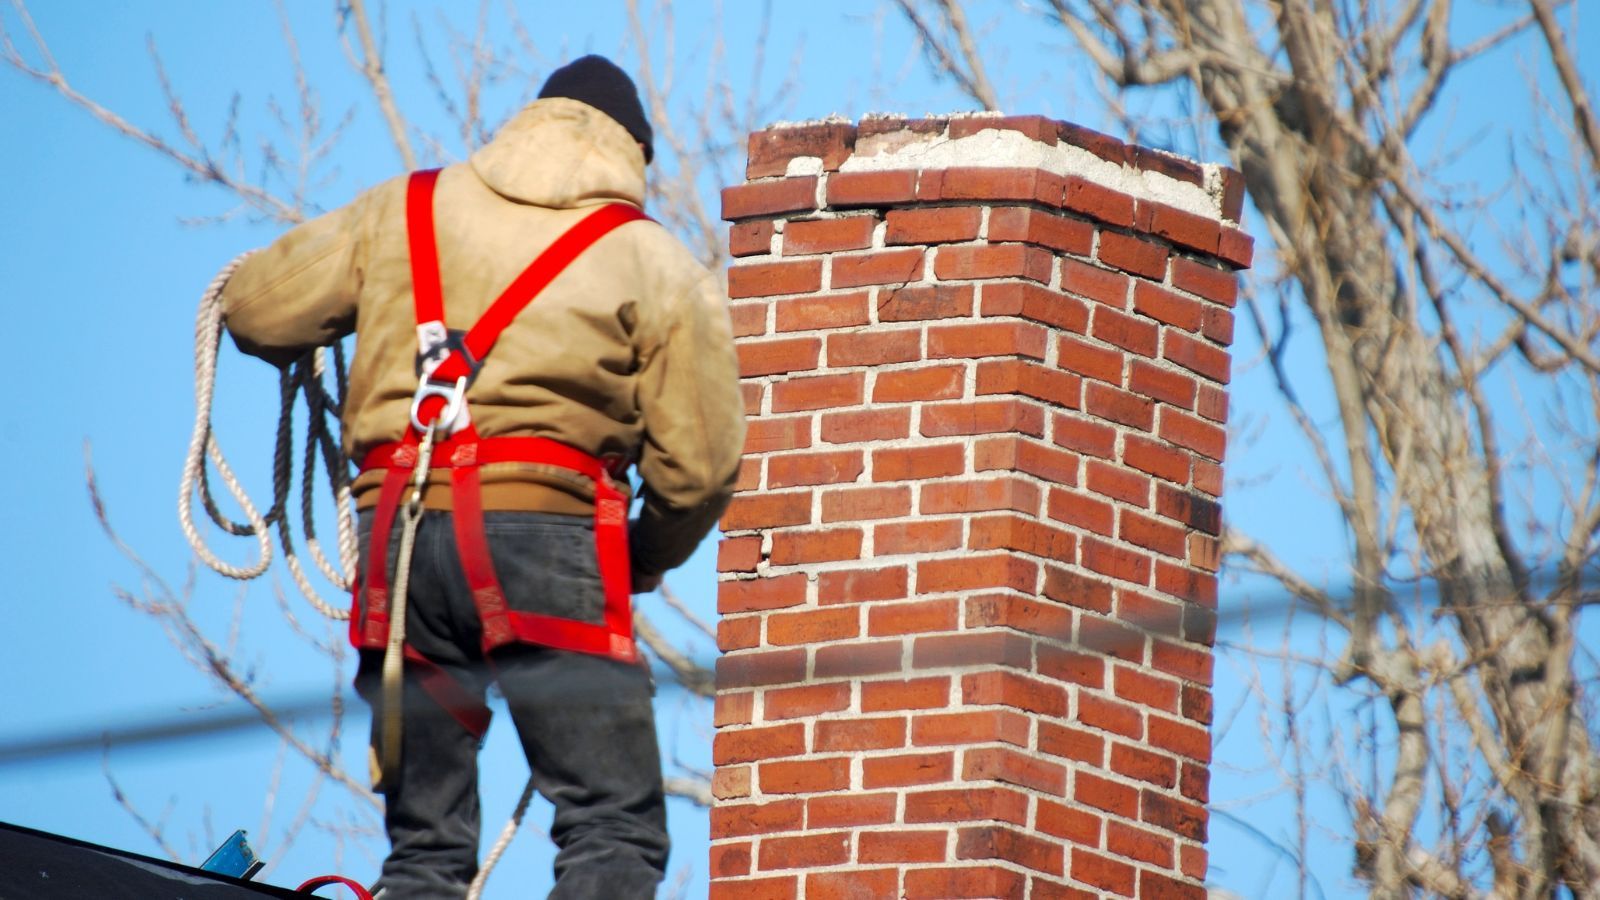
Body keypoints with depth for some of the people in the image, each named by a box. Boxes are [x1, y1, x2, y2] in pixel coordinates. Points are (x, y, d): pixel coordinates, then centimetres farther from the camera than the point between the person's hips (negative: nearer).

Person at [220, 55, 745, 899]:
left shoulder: (400, 212, 15)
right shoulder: (656, 263, 7)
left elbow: (255, 308, 14)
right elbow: (697, 465, 3)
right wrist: (645, 561, 22)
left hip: (399, 536, 4)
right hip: (543, 533, -4)